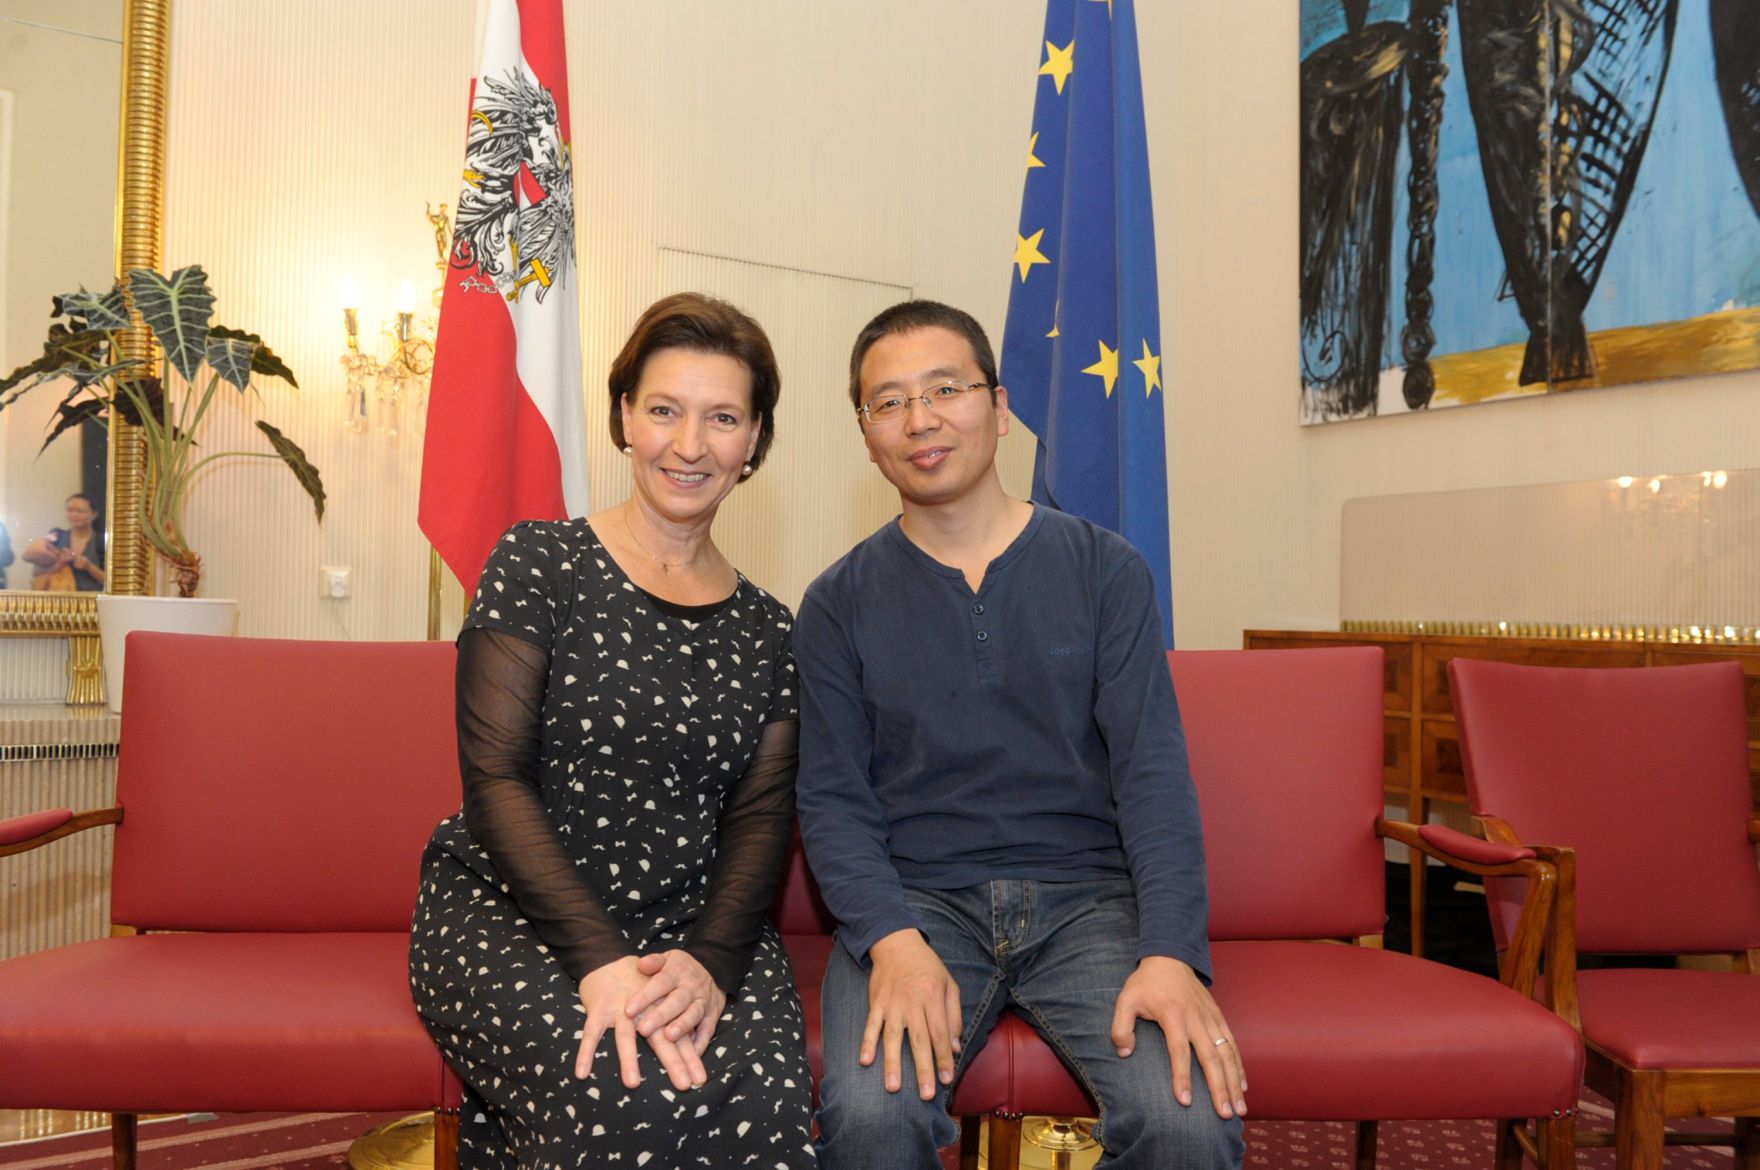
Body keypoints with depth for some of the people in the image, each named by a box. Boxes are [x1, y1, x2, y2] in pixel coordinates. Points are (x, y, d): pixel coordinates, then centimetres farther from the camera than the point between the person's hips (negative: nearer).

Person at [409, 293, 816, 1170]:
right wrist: (600, 959, -20)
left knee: (767, 1097, -27)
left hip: (696, 928, 3)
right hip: (510, 913, -3)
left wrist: (709, 961, -16)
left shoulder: (764, 630, 11)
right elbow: (495, 782, -8)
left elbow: (759, 819, 4)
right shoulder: (539, 564, 0)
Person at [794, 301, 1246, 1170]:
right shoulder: (839, 603, 5)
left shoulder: (1104, 568, 4)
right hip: (915, 899, 0)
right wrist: (893, 940, -18)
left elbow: (1153, 770, -2)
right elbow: (832, 799, 1)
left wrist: (1170, 952, -16)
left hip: (1088, 894, 1)